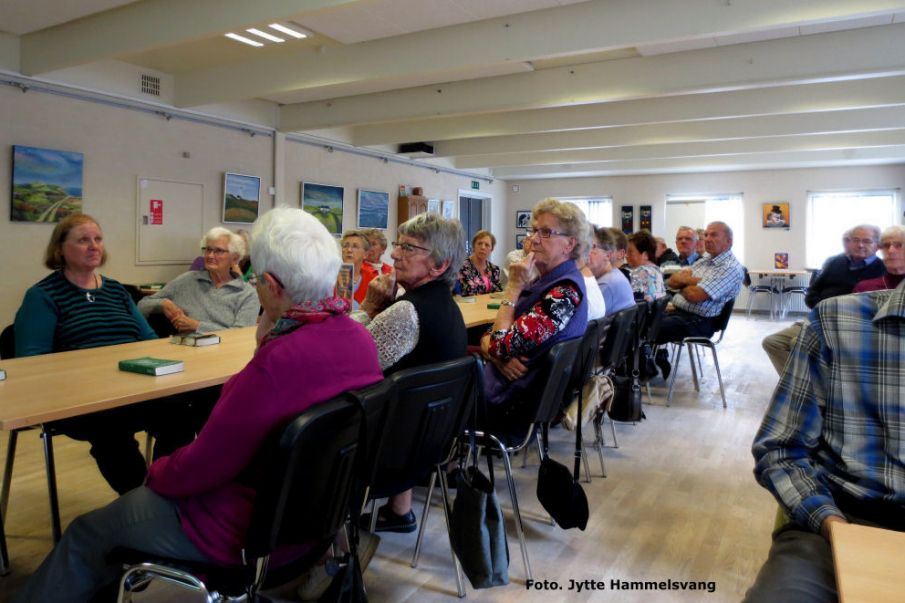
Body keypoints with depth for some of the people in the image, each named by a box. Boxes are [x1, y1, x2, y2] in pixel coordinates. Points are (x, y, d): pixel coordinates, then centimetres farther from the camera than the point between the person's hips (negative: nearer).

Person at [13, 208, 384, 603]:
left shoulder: (281, 359, -34)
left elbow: (203, 465, -20)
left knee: (85, 536, 16)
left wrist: (156, 471, -3)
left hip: (249, 531, -8)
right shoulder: (359, 337, -8)